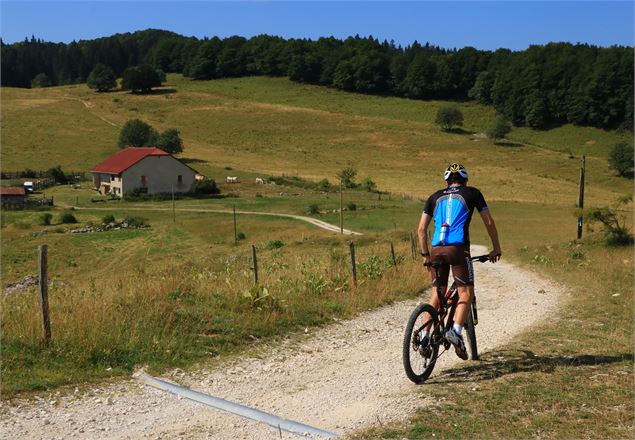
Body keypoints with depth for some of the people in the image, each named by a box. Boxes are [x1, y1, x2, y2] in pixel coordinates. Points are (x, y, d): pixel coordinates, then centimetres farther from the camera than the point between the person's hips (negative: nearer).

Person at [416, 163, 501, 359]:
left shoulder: (435, 197, 20)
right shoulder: (472, 193, 14)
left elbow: (421, 229, 15)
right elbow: (489, 223, 15)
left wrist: (425, 254, 23)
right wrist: (496, 248, 25)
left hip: (436, 249, 4)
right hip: (458, 248, -3)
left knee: (438, 292, 15)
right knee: (466, 292, 3)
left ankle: (425, 335, 10)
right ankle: (456, 330, -18)